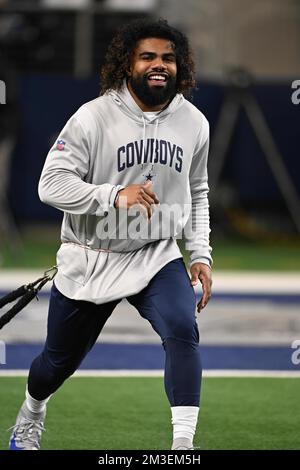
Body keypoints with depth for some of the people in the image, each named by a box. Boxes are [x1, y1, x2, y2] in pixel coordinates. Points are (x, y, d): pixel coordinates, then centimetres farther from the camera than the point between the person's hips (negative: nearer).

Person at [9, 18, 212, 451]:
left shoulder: (194, 123, -1)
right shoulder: (94, 118, -16)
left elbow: (197, 193, 15)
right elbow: (51, 184, -21)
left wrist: (201, 254, 5)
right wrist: (114, 196, -34)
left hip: (157, 257, 2)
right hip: (89, 260, -2)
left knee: (183, 332, -26)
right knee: (60, 361, 14)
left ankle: (183, 446, -25)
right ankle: (29, 420, 48)